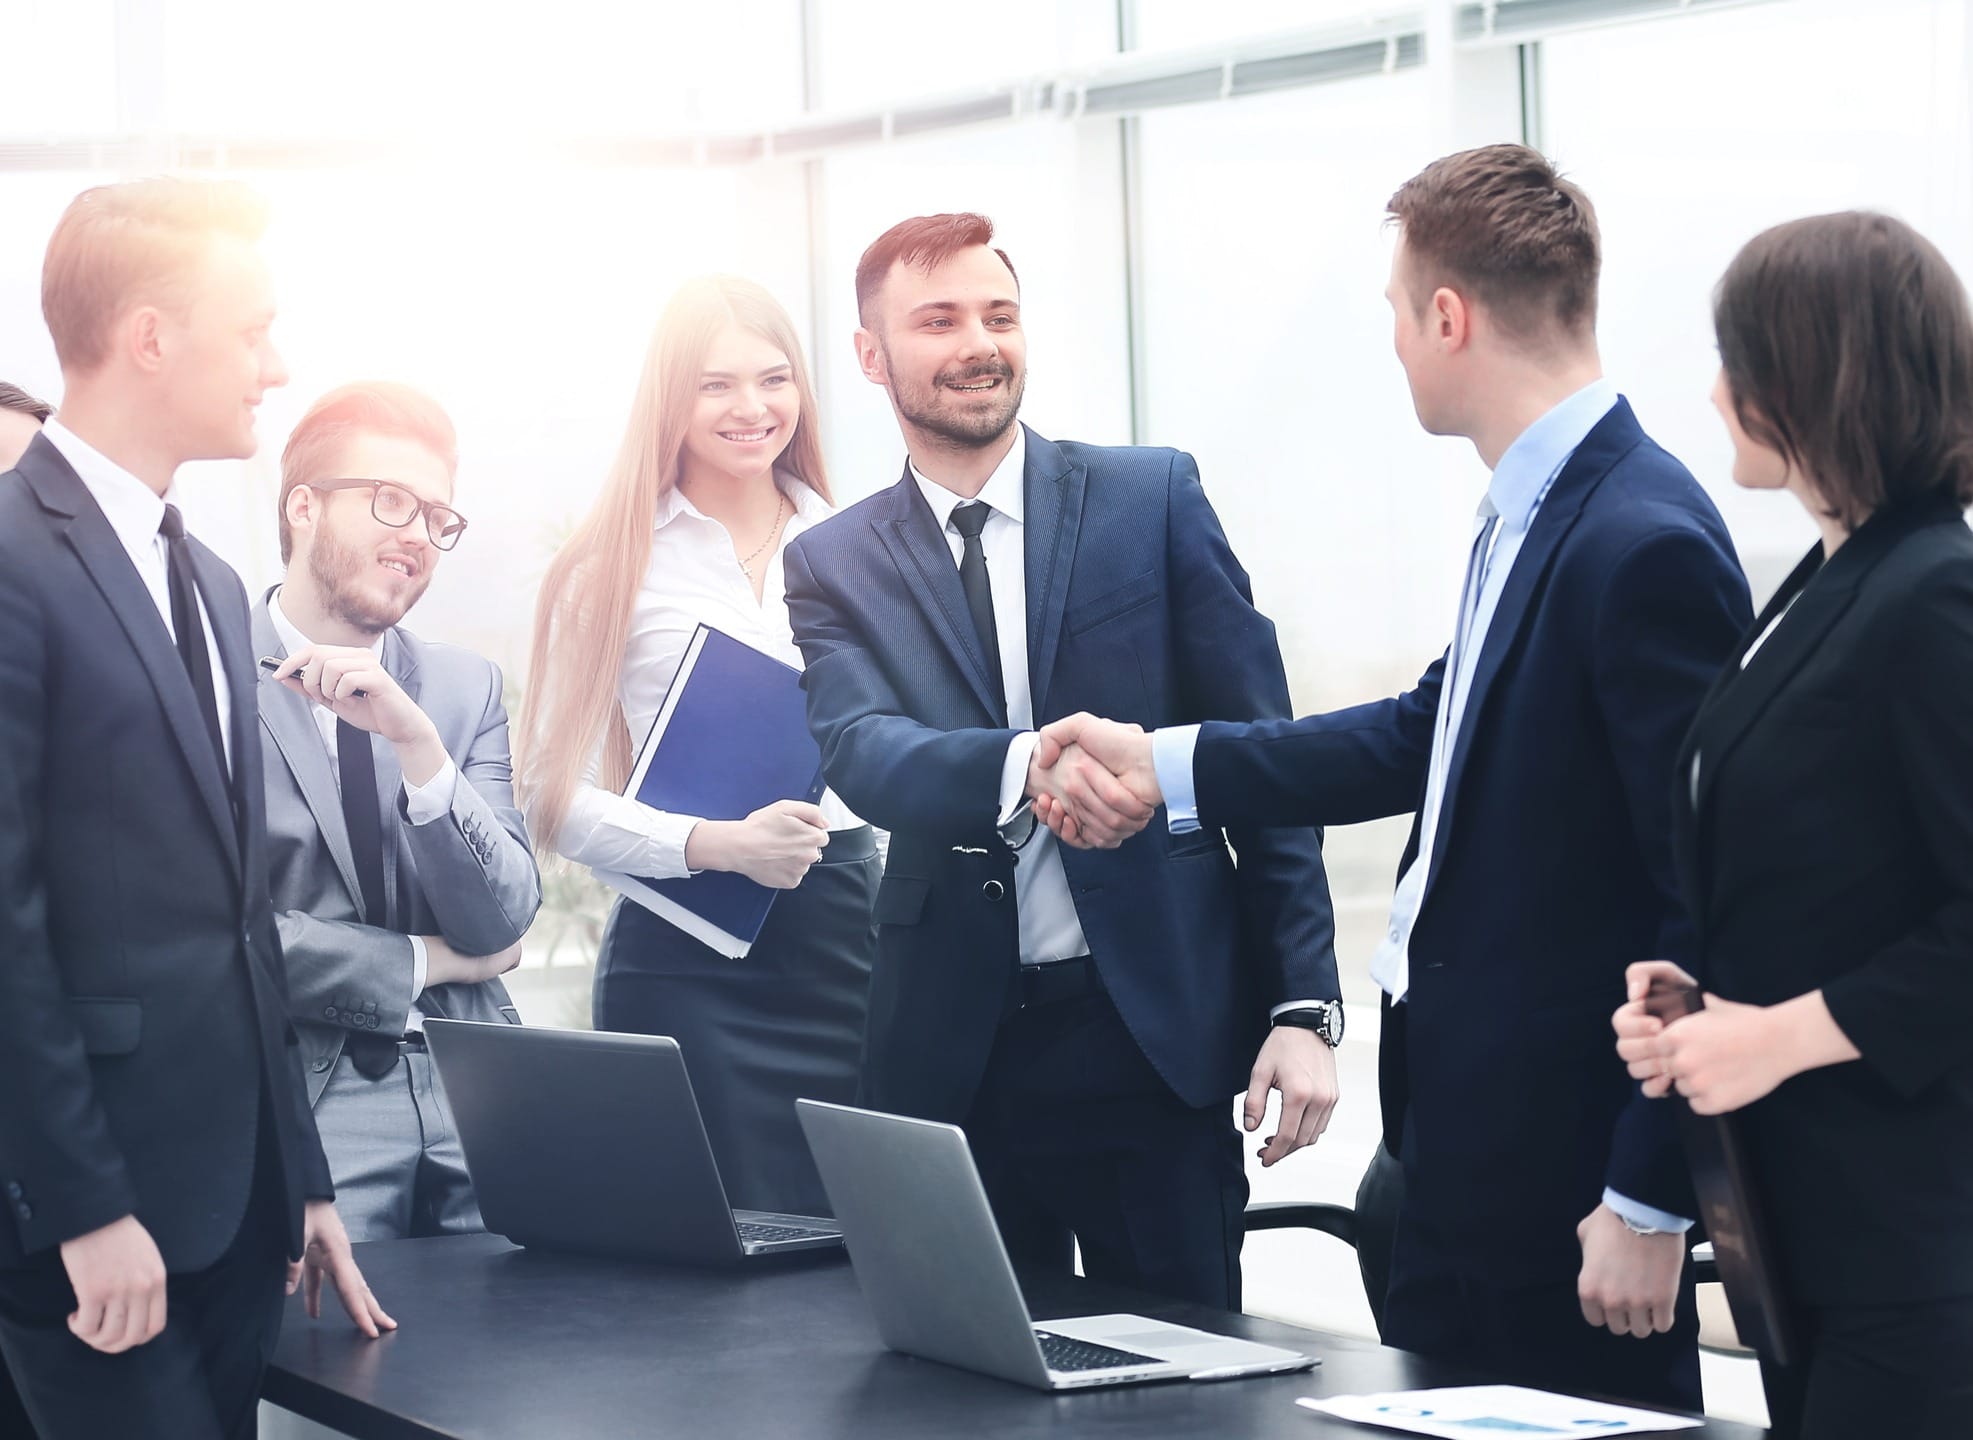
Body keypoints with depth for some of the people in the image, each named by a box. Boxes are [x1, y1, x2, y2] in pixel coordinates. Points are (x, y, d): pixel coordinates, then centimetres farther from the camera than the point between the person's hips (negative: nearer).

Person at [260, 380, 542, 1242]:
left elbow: (502, 923, 3)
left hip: (472, 1100, 4)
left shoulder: (466, 687, 15)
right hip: (302, 1096, -4)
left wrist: (417, 742, -12)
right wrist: (423, 962, -1)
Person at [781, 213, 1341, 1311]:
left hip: (1156, 1032, -1)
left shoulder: (1153, 498, 4)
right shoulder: (835, 565, 6)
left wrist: (1304, 1005, -3)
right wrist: (1028, 766, -34)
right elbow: (863, 754, -12)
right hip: (953, 1051, 1)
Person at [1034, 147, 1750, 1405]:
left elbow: (1705, 899, -21)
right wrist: (1166, 766, 19)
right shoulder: (1530, 510, 7)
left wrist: (1652, 1203, -19)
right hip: (1461, 1141, 9)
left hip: (1566, 1161, -9)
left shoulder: (1646, 547, -21)